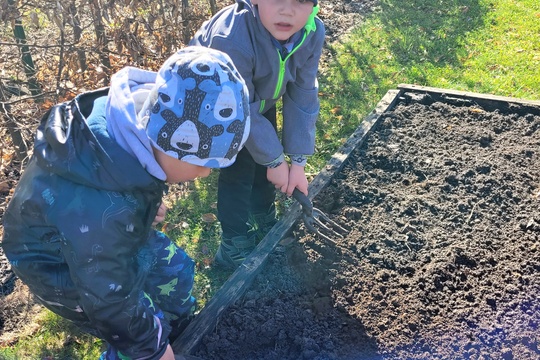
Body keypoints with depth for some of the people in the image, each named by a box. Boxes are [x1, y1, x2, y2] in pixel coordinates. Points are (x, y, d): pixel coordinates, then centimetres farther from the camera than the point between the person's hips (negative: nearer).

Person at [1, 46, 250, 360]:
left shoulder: (141, 114, -24)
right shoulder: (99, 211, -45)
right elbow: (108, 299, -29)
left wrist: (149, 201, 19)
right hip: (58, 264, -7)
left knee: (175, 268, 16)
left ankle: (180, 333, 44)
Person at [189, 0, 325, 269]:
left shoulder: (313, 33, -27)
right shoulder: (230, 40, -44)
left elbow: (302, 98, -21)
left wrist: (298, 162, -19)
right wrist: (276, 160, -24)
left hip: (260, 99, 6)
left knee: (265, 158, 11)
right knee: (239, 168, -11)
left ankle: (265, 226, 35)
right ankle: (234, 249, 6)